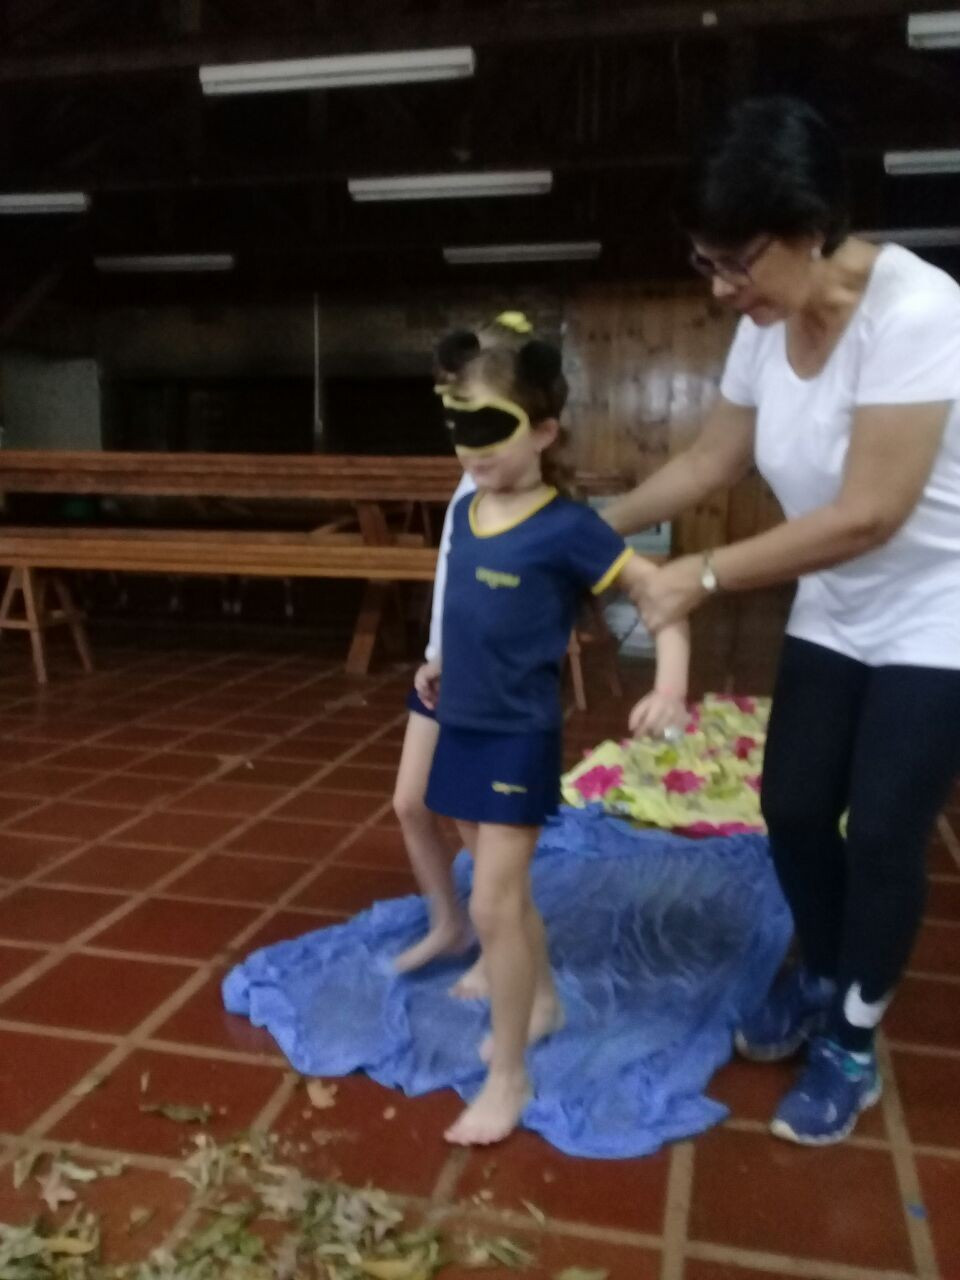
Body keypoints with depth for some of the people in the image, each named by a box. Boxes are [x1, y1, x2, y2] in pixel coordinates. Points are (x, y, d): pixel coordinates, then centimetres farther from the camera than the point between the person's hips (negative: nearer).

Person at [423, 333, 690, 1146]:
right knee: (505, 891, 19)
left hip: (520, 739, -7)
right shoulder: (466, 512, 3)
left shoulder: (567, 527, -17)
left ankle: (508, 1077, 11)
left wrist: (670, 689, -30)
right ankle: (543, 1003, 42)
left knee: (493, 904, -5)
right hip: (463, 728, 7)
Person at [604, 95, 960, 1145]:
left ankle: (852, 1050, 21)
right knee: (792, 806, 8)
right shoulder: (768, 324, -6)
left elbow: (869, 514, -29)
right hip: (834, 618, 7)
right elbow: (710, 460, 5)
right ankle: (820, 980, 35)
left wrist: (704, 576, -25)